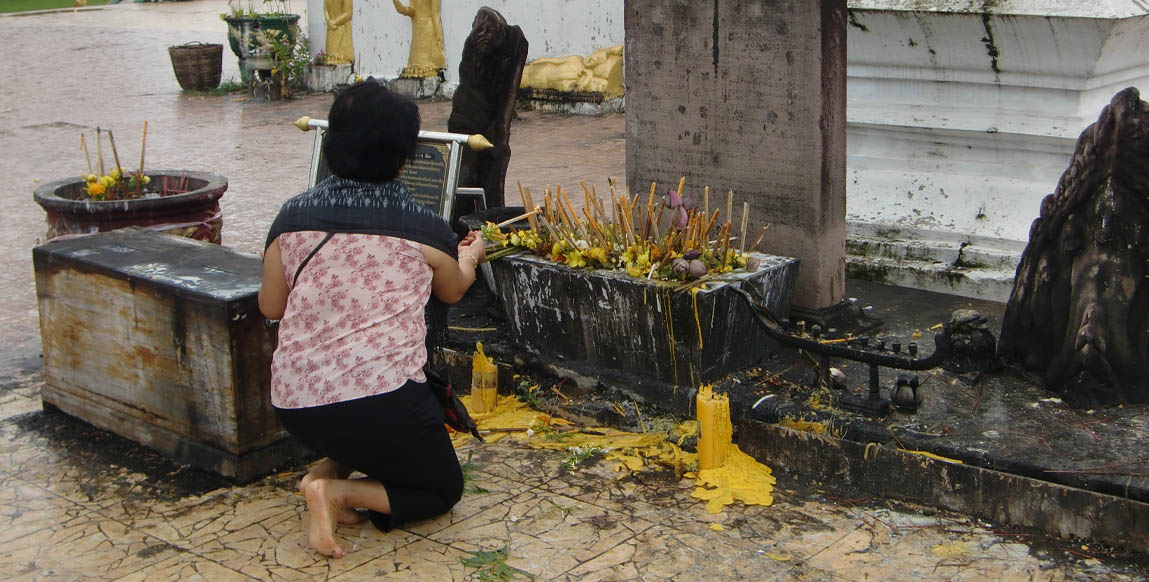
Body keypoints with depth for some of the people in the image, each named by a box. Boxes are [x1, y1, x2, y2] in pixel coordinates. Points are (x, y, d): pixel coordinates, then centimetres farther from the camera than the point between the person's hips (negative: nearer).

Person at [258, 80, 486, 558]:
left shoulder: (294, 215, 4)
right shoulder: (423, 227, 0)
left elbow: (270, 307, 13)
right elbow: (453, 291, 21)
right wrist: (470, 255, 43)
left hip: (293, 406, 5)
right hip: (380, 399, -5)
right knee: (442, 488, 19)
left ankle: (327, 469, 9)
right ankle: (340, 490, -5)